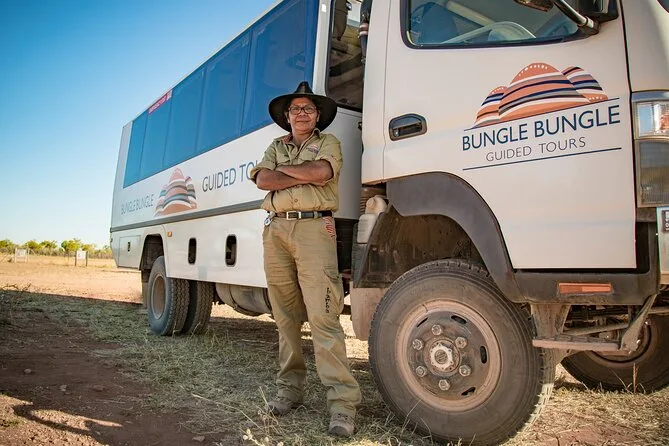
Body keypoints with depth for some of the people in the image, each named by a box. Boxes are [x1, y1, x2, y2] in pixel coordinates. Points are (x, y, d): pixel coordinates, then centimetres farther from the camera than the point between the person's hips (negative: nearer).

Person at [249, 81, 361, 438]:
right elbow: (263, 180, 5)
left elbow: (321, 171, -8)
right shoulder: (276, 146, 24)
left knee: (323, 316, -13)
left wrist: (283, 169, 5)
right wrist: (306, 176, -2)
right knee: (286, 315, 6)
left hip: (314, 227, -4)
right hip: (276, 229, 5)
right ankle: (290, 387, 16)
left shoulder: (328, 142, 14)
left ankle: (343, 401, -11)